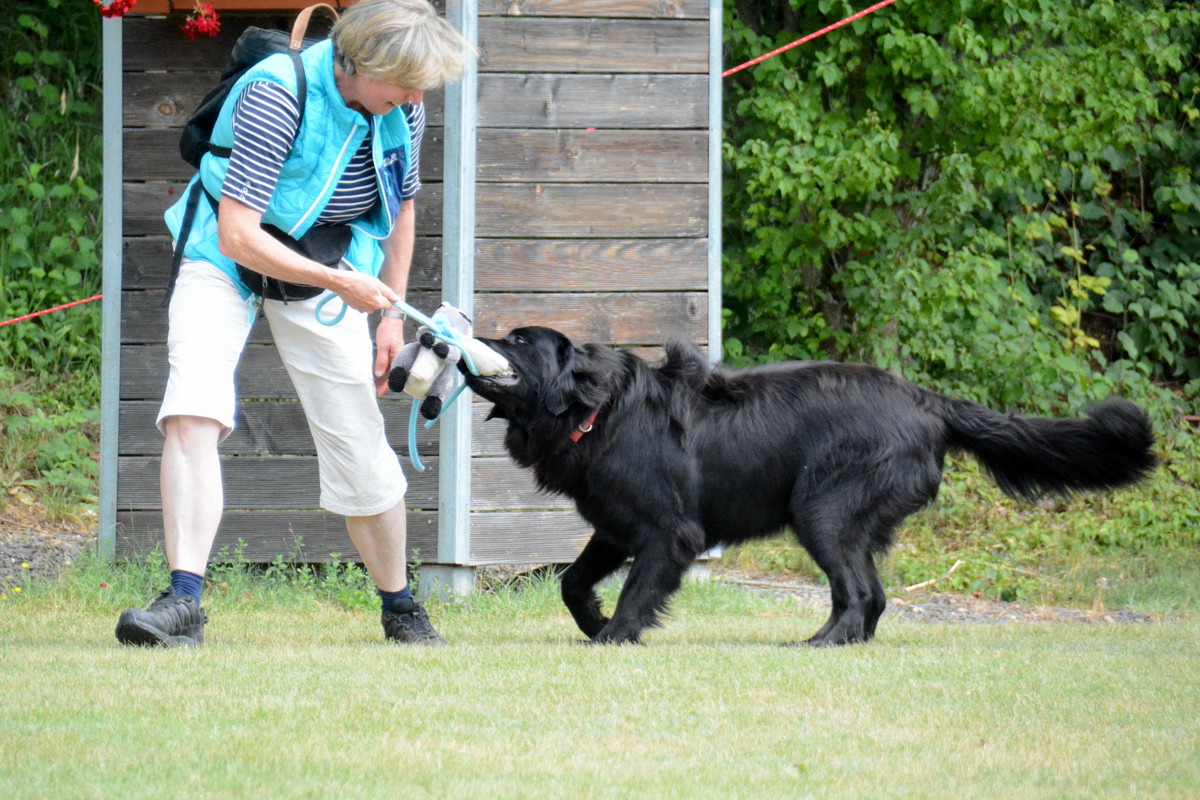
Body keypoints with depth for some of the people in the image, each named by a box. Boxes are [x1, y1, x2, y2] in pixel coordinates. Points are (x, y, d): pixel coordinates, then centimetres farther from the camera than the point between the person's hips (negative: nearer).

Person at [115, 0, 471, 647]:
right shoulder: (277, 97, -30)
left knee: (359, 448, 3)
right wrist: (341, 283, -30)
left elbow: (401, 205, 10)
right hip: (225, 262, -4)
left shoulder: (401, 109, -10)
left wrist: (392, 314, 9)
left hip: (327, 272, 4)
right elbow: (236, 235, -32)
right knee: (192, 412, -27)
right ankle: (183, 600, -32)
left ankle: (401, 609, 22)